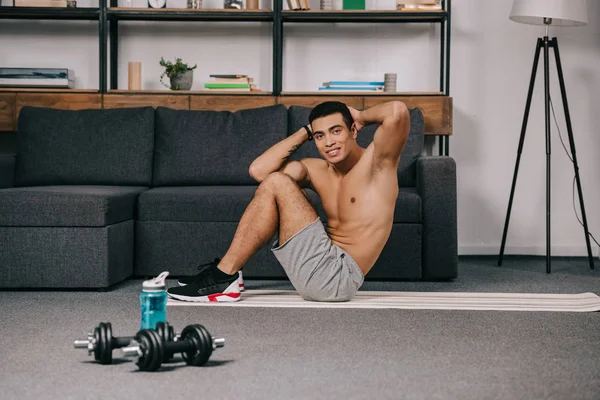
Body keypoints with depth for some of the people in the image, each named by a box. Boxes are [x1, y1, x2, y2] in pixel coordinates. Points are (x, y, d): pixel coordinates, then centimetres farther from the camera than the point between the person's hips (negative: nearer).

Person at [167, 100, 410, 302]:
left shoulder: (376, 162, -4)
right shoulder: (318, 171, 14)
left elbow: (398, 112, -24)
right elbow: (258, 170, 5)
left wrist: (362, 117, -4)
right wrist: (306, 132, 7)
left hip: (337, 275, -8)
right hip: (326, 267, 8)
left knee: (277, 183, -12)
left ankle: (223, 278, -11)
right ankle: (225, 270, 2)